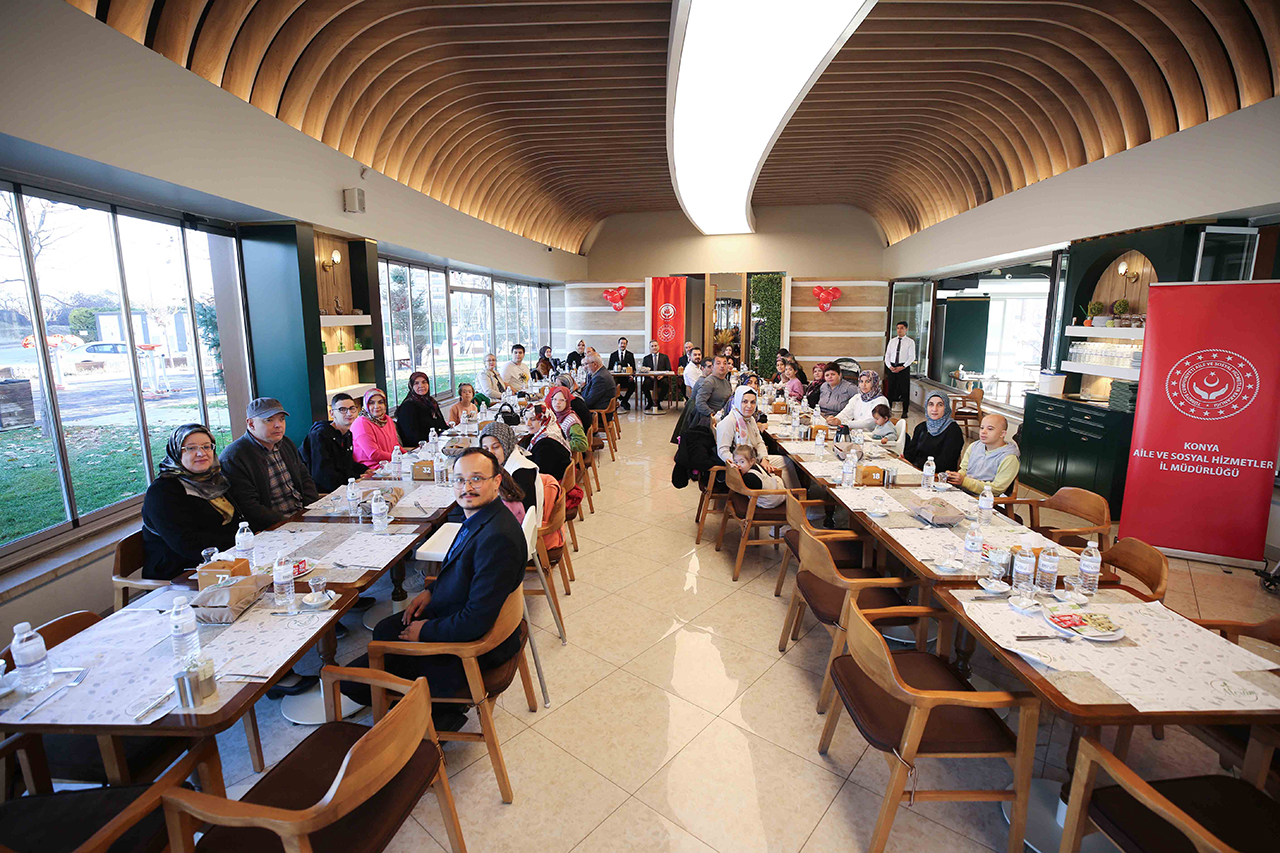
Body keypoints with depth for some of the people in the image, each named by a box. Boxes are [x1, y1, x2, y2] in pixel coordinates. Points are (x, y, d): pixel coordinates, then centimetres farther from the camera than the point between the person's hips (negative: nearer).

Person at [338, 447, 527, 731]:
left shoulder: (498, 537, -33)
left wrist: (426, 632, -15)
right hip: (452, 614, 10)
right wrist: (431, 590, 3)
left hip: (475, 644, -10)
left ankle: (441, 711, 12)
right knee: (383, 631, 30)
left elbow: (477, 620, -30)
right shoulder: (477, 516, -2)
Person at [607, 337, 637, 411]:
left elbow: (633, 368, 9)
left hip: (627, 377, 0)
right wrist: (611, 371, -12)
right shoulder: (613, 355, 15)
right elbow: (610, 368, 13)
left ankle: (623, 402, -10)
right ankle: (624, 401, -11)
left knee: (632, 385, -33)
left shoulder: (630, 354, 14)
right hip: (616, 377, 0)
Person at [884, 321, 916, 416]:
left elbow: (912, 357, -4)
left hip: (904, 368, -3)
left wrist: (902, 367, -15)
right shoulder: (892, 341, 11)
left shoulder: (910, 342, 1)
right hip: (892, 367, 3)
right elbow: (887, 355, 10)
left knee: (904, 389, 1)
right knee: (890, 389, 5)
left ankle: (905, 411, 10)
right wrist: (889, 366, -6)